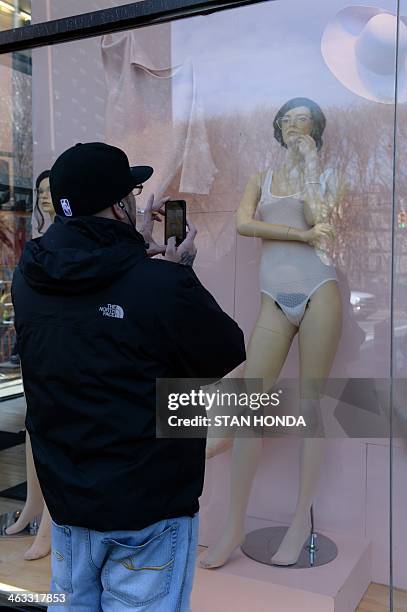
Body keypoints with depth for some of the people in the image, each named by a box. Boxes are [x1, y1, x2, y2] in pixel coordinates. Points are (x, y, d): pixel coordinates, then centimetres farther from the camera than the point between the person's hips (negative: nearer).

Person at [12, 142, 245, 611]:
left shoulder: (29, 277, -7)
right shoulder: (162, 285, -25)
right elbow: (227, 354, -9)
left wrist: (135, 249, 14)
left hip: (66, 497, 5)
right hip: (150, 504, -5)